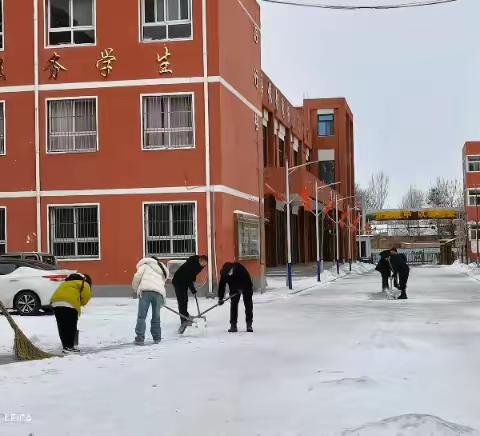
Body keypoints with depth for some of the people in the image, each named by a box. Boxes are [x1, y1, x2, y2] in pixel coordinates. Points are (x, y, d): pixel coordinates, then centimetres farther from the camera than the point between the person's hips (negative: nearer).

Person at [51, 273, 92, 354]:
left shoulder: (67, 283, 37)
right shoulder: (84, 284, 17)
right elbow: (87, 294, -1)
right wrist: (82, 303, 17)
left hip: (55, 302, 6)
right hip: (70, 303, -6)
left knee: (62, 326, 12)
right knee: (71, 327, 5)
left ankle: (66, 347, 15)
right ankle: (70, 347, 8)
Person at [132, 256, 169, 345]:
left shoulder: (145, 265, 22)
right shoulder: (162, 272, 36)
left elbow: (137, 276, 6)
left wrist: (136, 288, 20)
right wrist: (162, 301, 30)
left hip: (145, 291, -4)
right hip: (159, 293, 4)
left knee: (141, 316, -2)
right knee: (156, 317, 17)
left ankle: (140, 338, -7)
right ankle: (157, 338, 20)